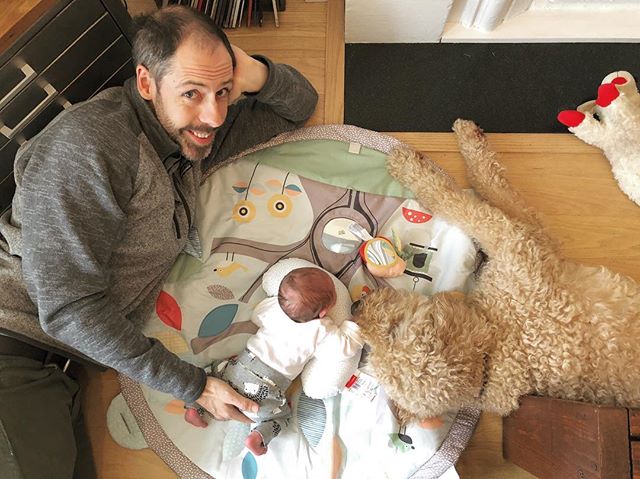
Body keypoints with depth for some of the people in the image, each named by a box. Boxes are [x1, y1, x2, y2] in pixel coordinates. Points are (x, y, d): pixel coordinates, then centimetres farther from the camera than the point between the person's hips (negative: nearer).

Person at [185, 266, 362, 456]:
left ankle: (194, 405, 17)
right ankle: (257, 437, -2)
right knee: (281, 417, 21)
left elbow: (255, 317, 16)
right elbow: (346, 348, -8)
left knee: (218, 371, 31)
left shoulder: (273, 305, -3)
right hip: (266, 389, -3)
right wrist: (353, 324, 6)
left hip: (242, 365, 3)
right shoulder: (321, 331, -14)